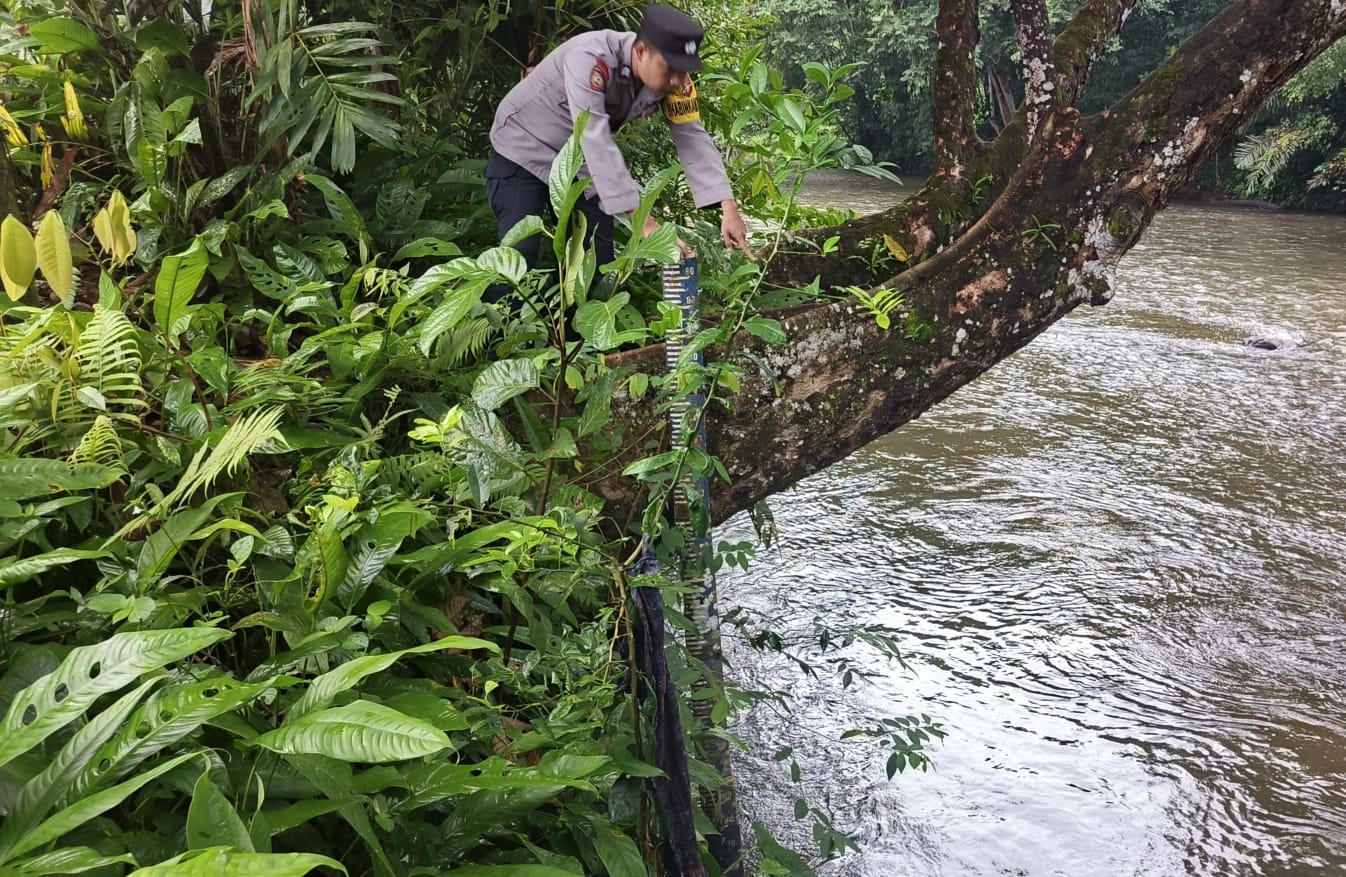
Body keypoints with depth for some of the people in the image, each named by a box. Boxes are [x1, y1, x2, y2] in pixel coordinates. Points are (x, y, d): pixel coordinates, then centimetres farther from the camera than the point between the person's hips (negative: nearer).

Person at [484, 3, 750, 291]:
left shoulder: (671, 78, -16)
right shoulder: (590, 58, -35)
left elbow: (694, 139, -15)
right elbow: (595, 141, -41)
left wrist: (728, 208, -29)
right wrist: (643, 221, -45)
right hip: (523, 150, -6)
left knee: (597, 261, -1)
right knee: (519, 256, -17)